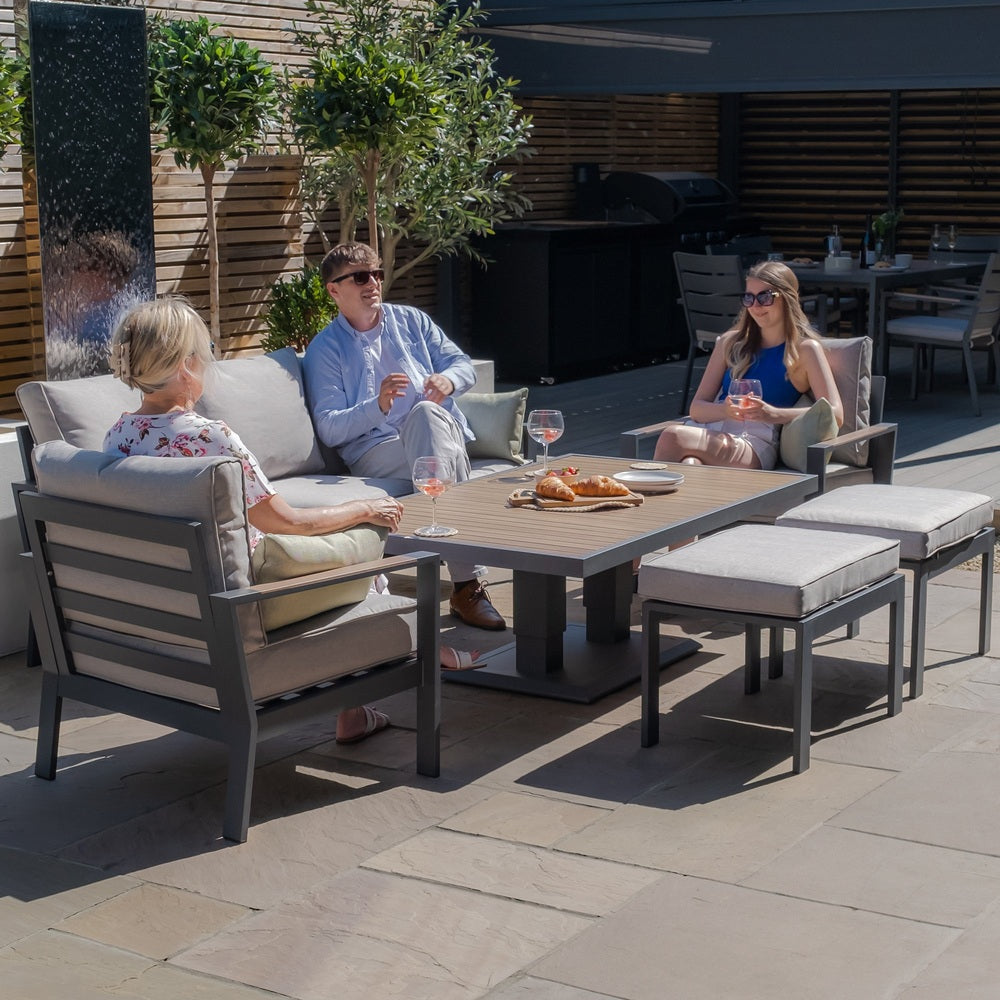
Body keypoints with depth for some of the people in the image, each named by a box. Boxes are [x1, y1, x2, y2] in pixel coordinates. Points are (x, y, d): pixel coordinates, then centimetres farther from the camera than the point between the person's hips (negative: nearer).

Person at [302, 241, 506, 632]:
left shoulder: (410, 321, 20)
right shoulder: (324, 350, 8)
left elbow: (464, 365, 16)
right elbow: (329, 429, -2)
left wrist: (449, 379, -8)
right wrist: (377, 406, -19)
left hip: (445, 434, 3)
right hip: (376, 451, -3)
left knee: (425, 412, -34)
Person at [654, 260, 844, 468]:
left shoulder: (805, 349, 10)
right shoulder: (730, 342, 23)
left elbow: (835, 415, -3)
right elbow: (697, 408, 17)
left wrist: (774, 414, -16)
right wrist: (726, 410, -8)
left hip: (755, 441, -4)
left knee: (674, 437, -34)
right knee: (689, 462, -37)